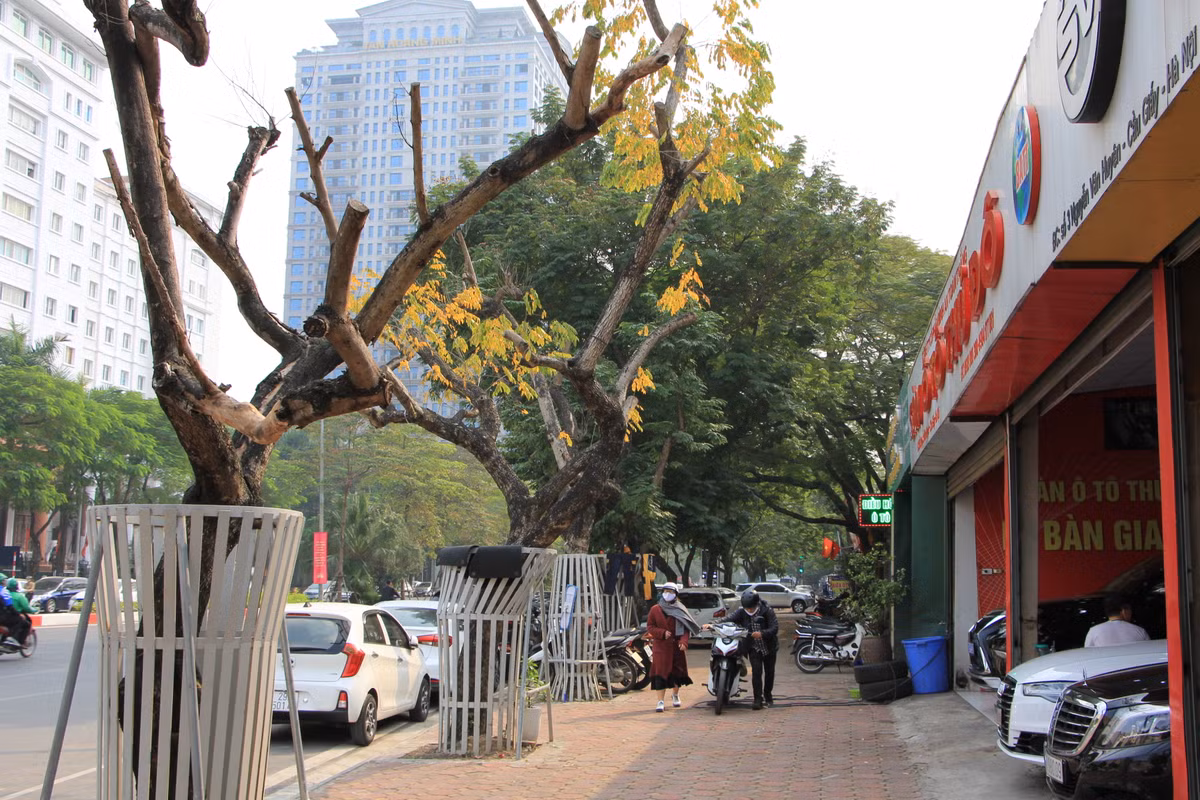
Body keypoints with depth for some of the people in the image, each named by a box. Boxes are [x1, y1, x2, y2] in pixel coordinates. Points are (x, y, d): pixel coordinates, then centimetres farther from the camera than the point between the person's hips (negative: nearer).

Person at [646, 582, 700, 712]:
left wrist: (684, 641, -15)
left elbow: (686, 628, 1)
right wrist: (662, 633, -13)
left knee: (677, 672, 12)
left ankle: (675, 695, 37)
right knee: (660, 673, -9)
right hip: (661, 646, -1)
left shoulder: (680, 609, 5)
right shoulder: (655, 609, 4)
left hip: (677, 646, 1)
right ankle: (661, 701, -7)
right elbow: (650, 626, 4)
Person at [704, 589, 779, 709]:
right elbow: (729, 618, -18)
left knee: (769, 672, 10)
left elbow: (774, 628, -19)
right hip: (754, 648, 0)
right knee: (756, 671, -14)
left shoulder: (768, 611, -14)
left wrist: (762, 634, -36)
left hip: (769, 647, 0)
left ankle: (767, 696, 30)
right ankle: (758, 699, -10)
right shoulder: (741, 612, -7)